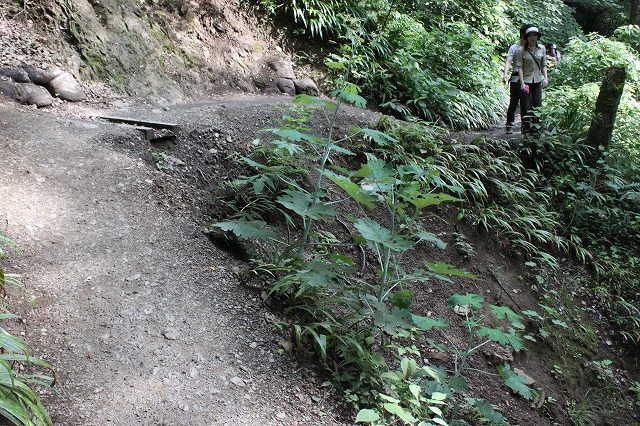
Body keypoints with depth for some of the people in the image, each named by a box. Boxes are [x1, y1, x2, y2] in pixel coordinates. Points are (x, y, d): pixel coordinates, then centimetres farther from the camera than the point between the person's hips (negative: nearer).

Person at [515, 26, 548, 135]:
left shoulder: (542, 49, 8)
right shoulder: (521, 50, -3)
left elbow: (544, 65, 13)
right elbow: (520, 67, -6)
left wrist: (545, 78, 0)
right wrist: (522, 83, -13)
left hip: (537, 81, 3)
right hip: (526, 81, -3)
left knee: (538, 106, 2)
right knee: (526, 107, -5)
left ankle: (535, 129, 10)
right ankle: (526, 129, 1)